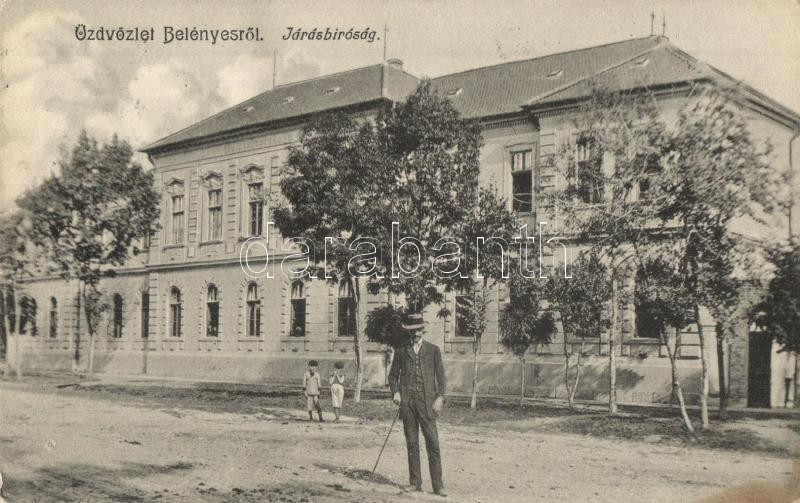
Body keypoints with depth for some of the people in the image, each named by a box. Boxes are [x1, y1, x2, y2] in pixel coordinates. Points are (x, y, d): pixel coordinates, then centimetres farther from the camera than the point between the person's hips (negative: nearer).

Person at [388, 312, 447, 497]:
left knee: (433, 443, -6)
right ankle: (415, 483, 13)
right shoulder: (401, 351, 12)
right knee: (411, 443, 6)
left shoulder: (433, 350, 8)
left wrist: (440, 397, -5)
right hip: (407, 402, 2)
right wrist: (395, 392, -1)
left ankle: (438, 485, -3)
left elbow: (441, 376, 7)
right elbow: (393, 375, 16)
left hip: (426, 401, -2)